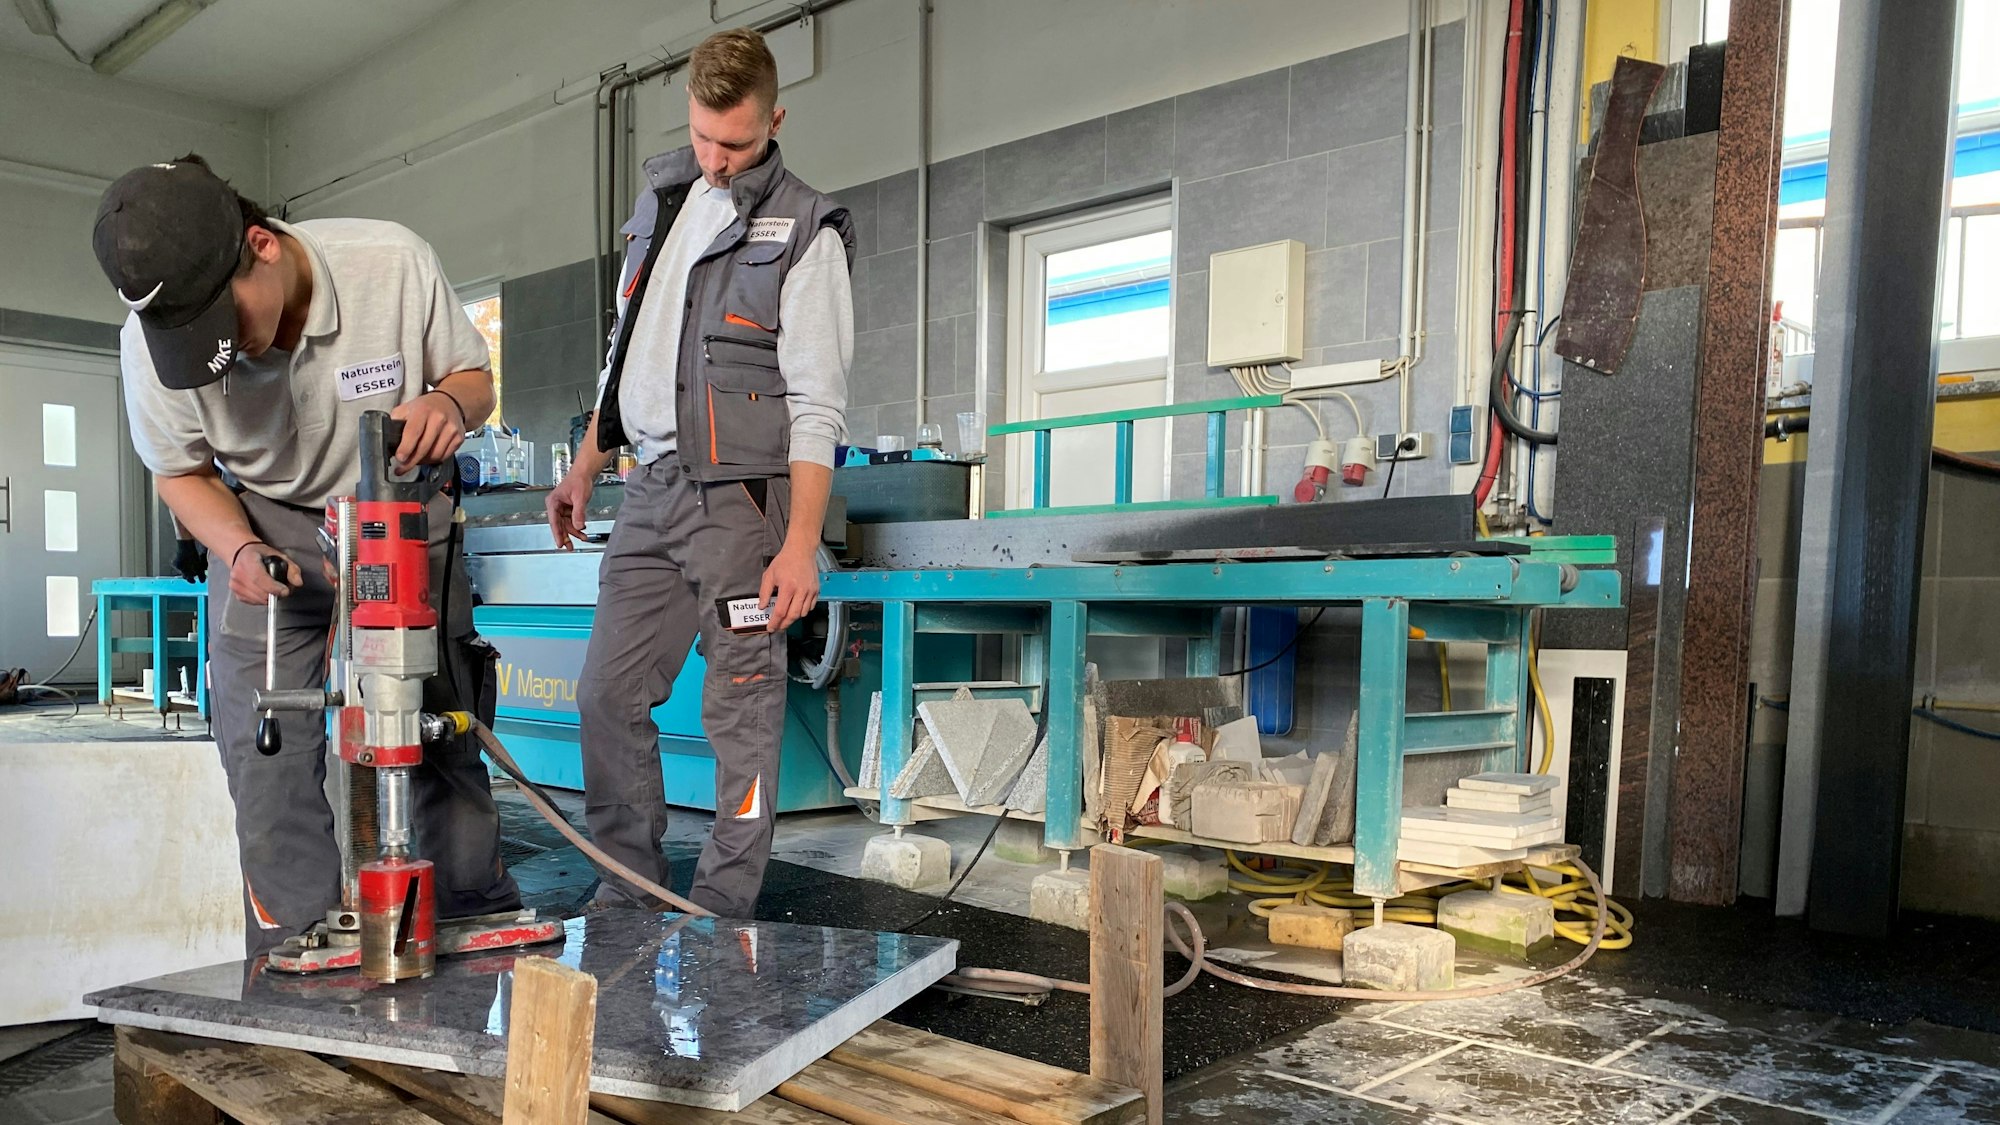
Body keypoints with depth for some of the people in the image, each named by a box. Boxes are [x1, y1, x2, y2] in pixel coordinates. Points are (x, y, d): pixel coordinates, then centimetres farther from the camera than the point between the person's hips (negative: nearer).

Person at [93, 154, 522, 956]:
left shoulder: (394, 266, -25)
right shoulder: (152, 339, -20)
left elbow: (474, 376, -8)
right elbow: (183, 473, -2)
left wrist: (448, 402, -33)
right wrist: (240, 550, -23)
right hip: (266, 531, 1)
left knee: (442, 735, -1)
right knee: (266, 755, -5)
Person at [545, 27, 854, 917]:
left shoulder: (804, 230, -4)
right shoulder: (662, 195, 16)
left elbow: (817, 404, -11)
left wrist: (801, 543, -19)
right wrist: (585, 464, 20)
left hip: (739, 498, -6)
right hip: (650, 488, 7)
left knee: (742, 711, -2)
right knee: (608, 695, 6)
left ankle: (720, 914, 9)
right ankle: (630, 889, 21)